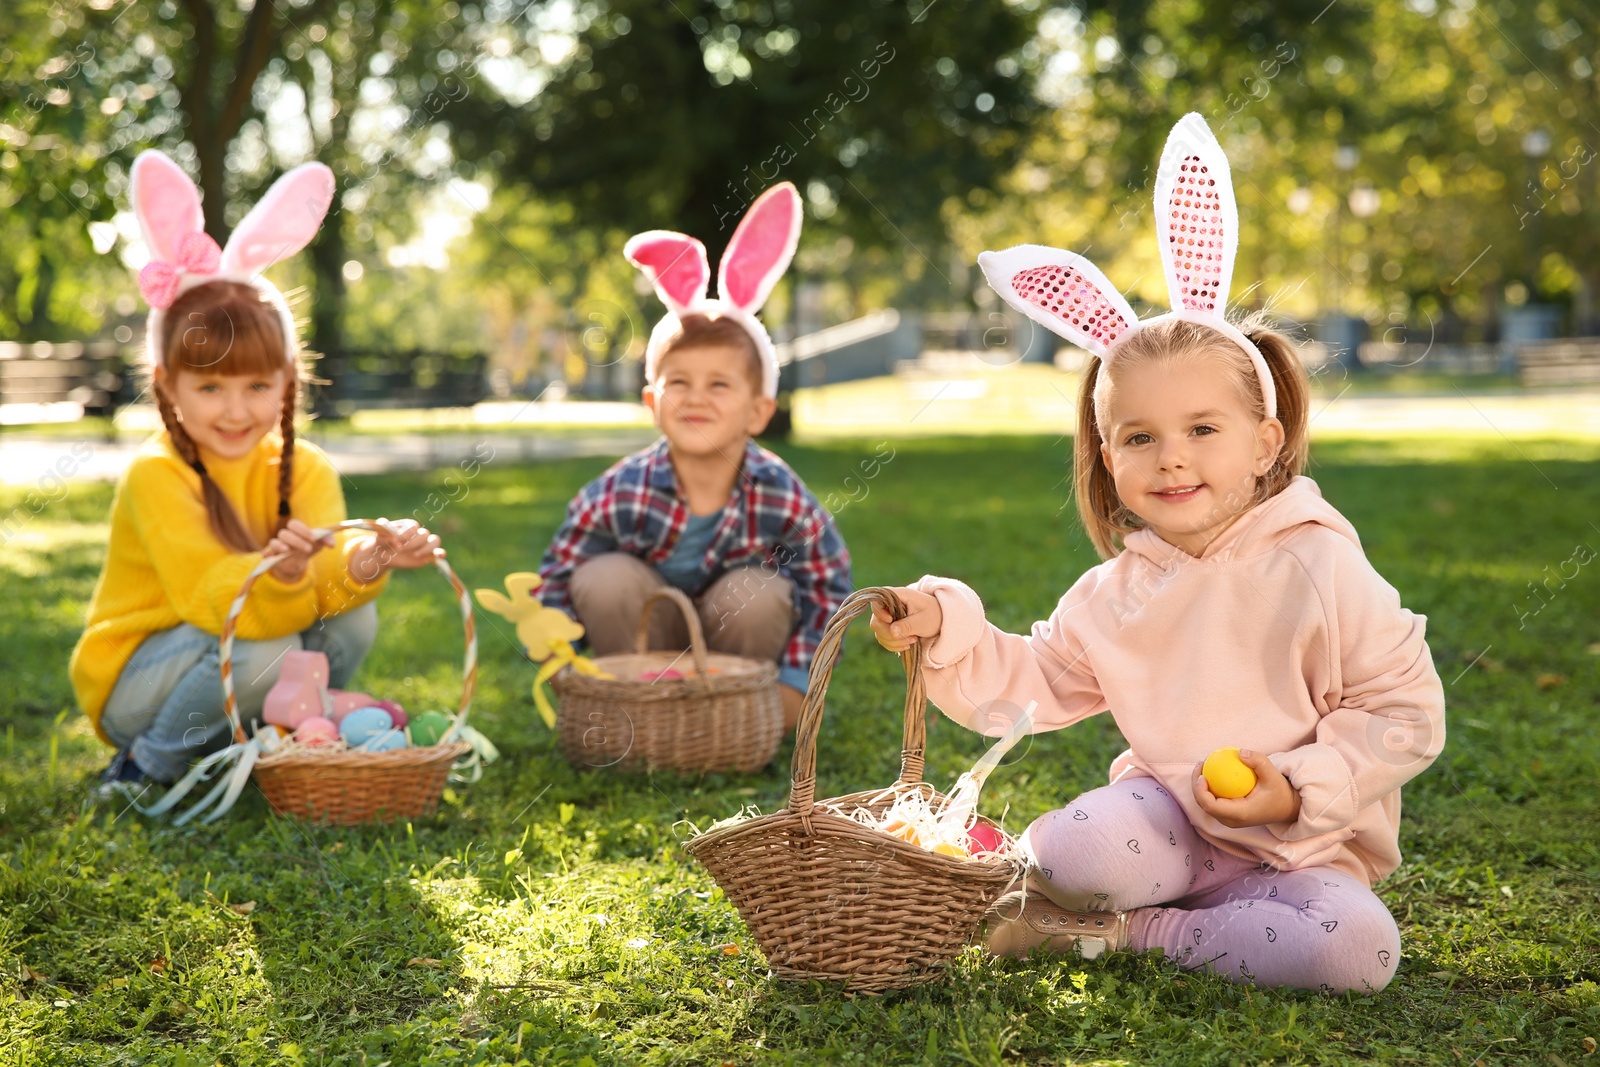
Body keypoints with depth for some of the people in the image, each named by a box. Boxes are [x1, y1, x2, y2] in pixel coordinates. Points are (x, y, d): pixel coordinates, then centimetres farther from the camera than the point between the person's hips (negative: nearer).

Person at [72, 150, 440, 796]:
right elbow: (209, 597, -30)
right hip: (132, 686, -5)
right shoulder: (154, 476, -21)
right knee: (264, 652, -32)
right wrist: (278, 577, -51)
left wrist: (362, 562, -46)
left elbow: (331, 561, -22)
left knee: (352, 615, -20)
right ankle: (145, 767, -10)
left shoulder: (304, 468, -6)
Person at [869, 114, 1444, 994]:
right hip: (1170, 819, 1)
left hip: (1303, 844, 0)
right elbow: (1031, 686, 11)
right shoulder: (1115, 593, 2)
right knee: (1075, 847, -33)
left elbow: (1407, 713, -8)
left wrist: (1302, 791, -17)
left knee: (1359, 948, -31)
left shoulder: (1317, 568, -12)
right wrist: (943, 630, -5)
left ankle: (1136, 930, -14)